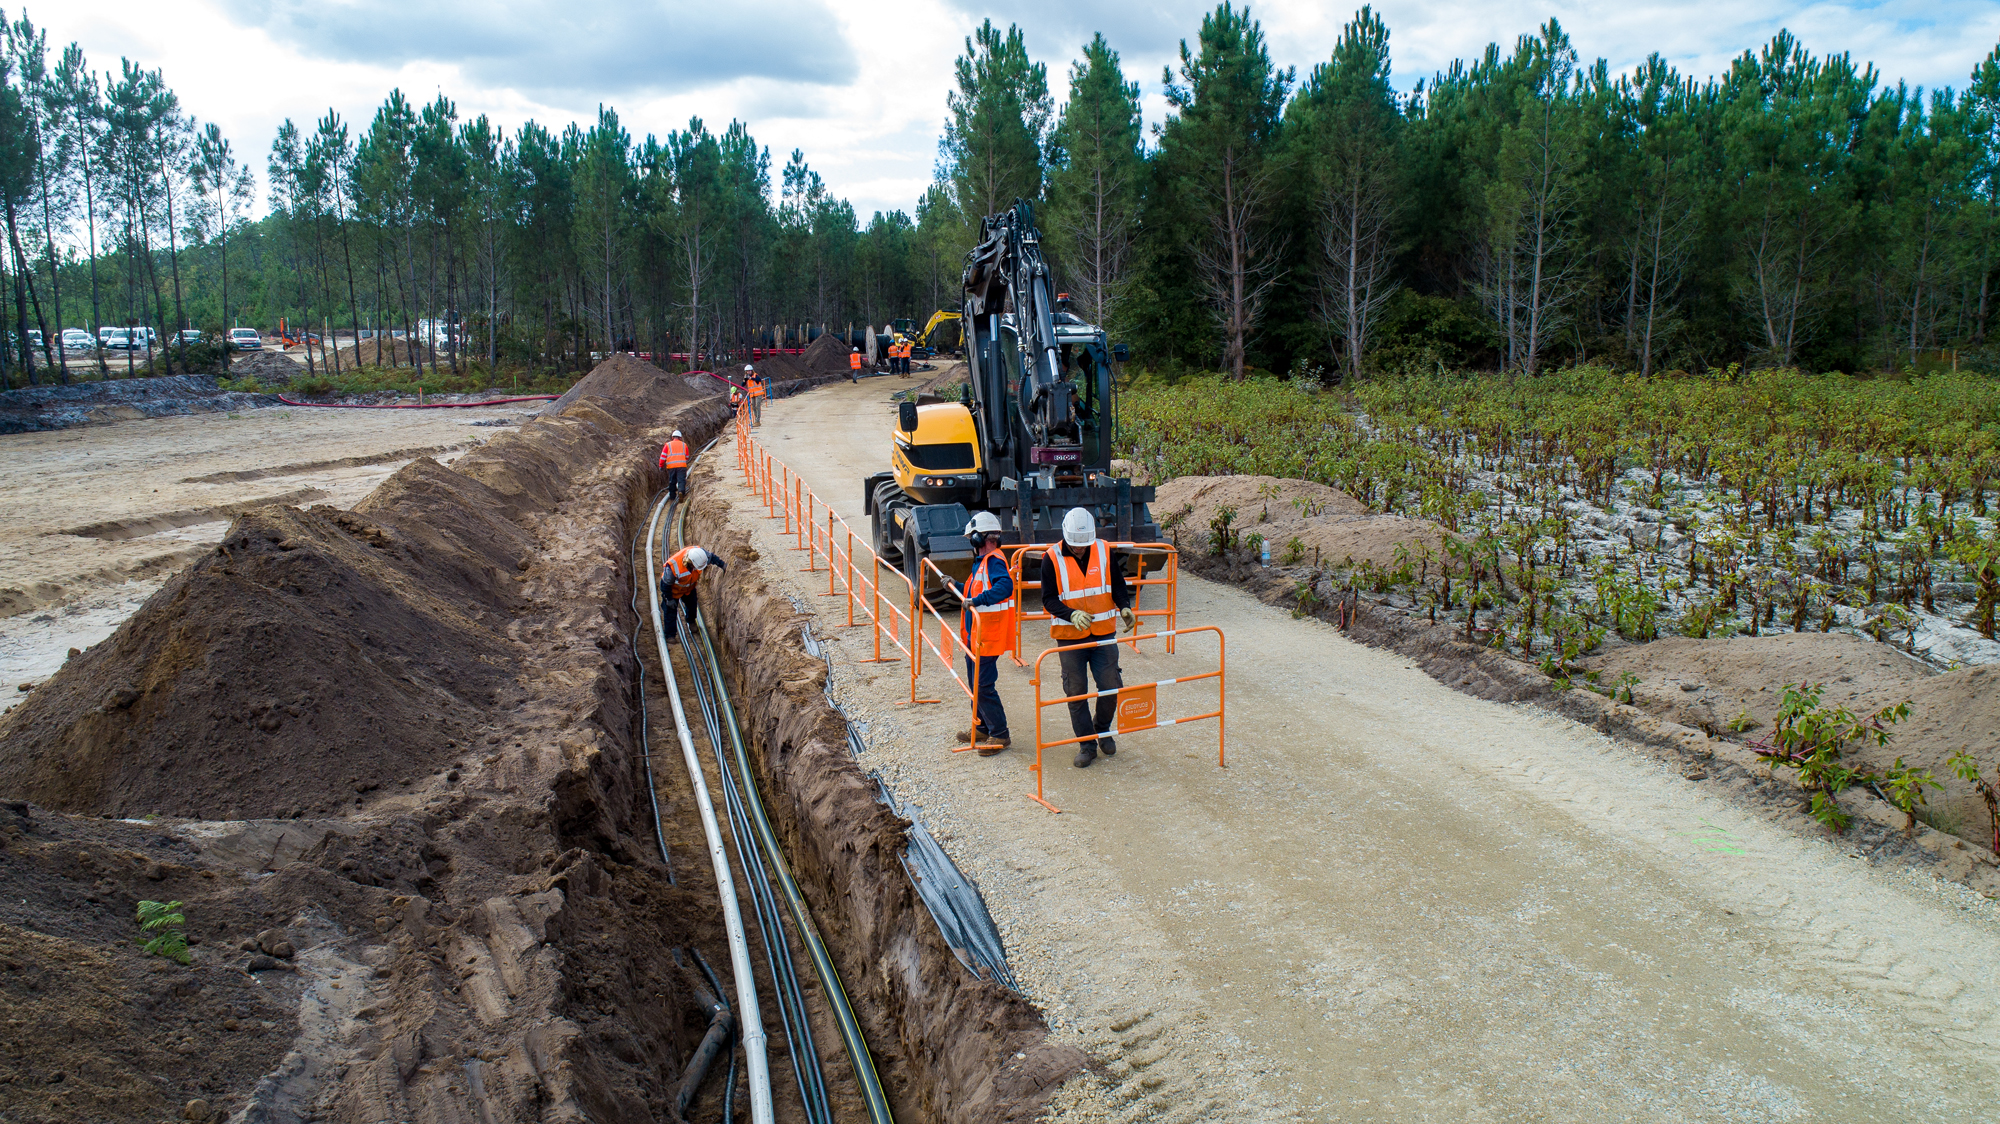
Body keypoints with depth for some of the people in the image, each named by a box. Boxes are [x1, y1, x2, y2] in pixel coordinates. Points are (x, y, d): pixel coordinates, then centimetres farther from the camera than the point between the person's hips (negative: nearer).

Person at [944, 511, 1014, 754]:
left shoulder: (994, 561, -17)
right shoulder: (982, 562, 15)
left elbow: (1005, 586, -36)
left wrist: (978, 599, -43)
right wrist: (956, 587, 27)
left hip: (987, 637, -11)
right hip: (974, 636, 11)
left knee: (983, 686, -7)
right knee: (976, 683, 19)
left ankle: (999, 734, 1)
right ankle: (982, 728, 31)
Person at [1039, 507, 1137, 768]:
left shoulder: (1105, 551, -3)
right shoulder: (1052, 558, -9)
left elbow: (1119, 585, 7)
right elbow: (1049, 599, -9)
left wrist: (1124, 608, -13)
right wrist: (1072, 614, -26)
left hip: (1104, 633, 2)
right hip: (1069, 636, -1)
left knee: (1111, 686, 3)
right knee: (1075, 691, 4)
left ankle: (1102, 729, 30)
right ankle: (1087, 744, 17)